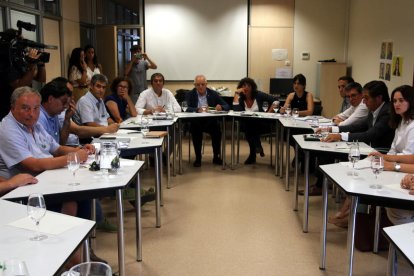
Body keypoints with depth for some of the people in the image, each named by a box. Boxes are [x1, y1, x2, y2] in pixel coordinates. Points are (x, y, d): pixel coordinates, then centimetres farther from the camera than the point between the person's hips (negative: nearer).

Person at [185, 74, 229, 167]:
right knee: (195, 130, -32)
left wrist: (221, 107, -20)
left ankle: (216, 156, -9)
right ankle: (198, 158, -16)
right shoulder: (190, 95, 3)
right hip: (196, 122, -1)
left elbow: (227, 106, 4)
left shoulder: (213, 93, 7)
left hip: (210, 121, 1)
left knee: (217, 130, -28)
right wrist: (197, 110, -33)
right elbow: (187, 108, -13)